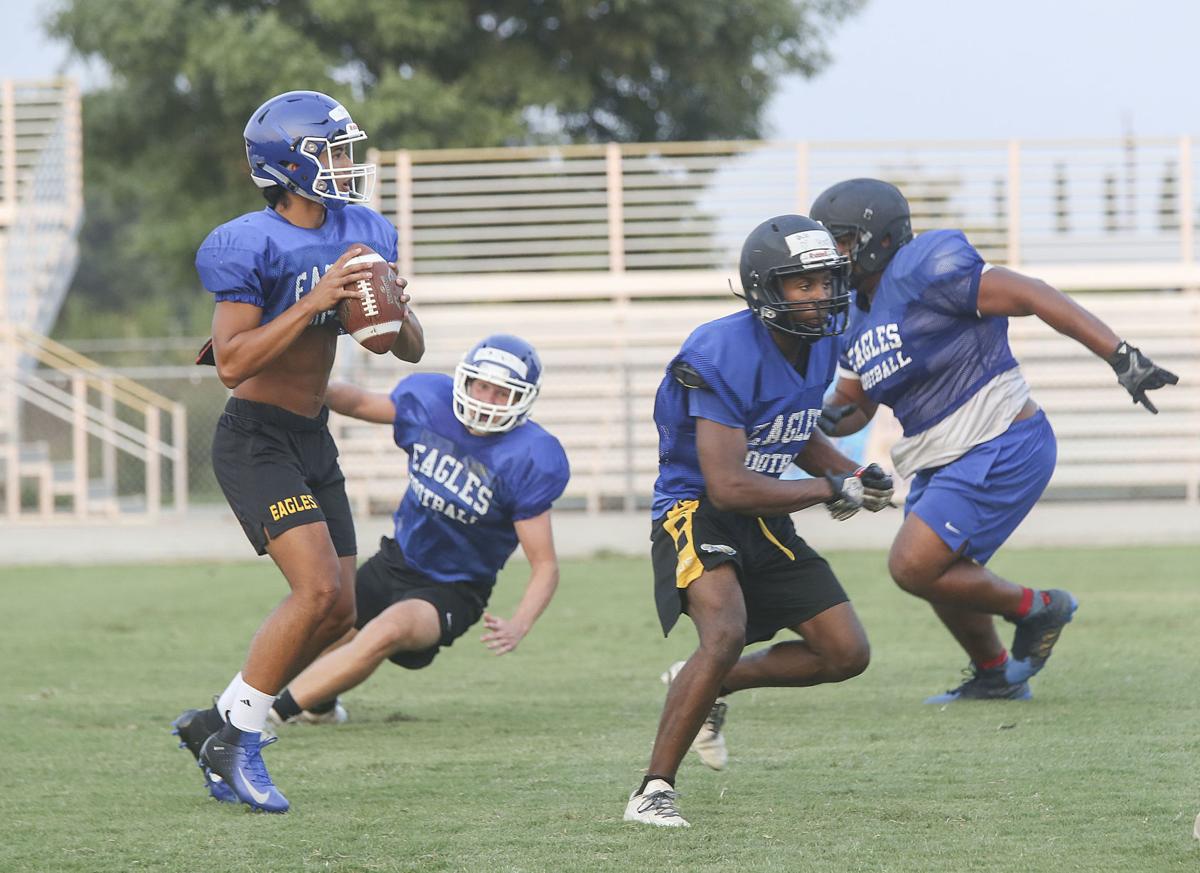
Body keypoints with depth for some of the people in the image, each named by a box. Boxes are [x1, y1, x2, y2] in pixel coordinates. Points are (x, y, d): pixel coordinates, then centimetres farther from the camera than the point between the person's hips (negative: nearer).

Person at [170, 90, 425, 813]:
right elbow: (233, 364, -23)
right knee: (319, 588, -20)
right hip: (255, 443, -8)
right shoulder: (252, 246, -17)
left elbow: (412, 351, 10)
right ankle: (238, 731, -5)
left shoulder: (364, 236, 5)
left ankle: (218, 725, 18)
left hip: (313, 441, 8)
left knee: (339, 613, 5)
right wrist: (313, 303, -28)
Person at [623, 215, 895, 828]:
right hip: (697, 511, -8)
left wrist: (852, 474, 2)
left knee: (847, 653, 2)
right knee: (726, 633, -32)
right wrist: (830, 489, -18)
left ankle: (708, 686, 22)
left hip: (766, 524, 8)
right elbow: (728, 487, -28)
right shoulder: (724, 358, -26)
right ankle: (654, 790, -22)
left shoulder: (821, 341, 0)